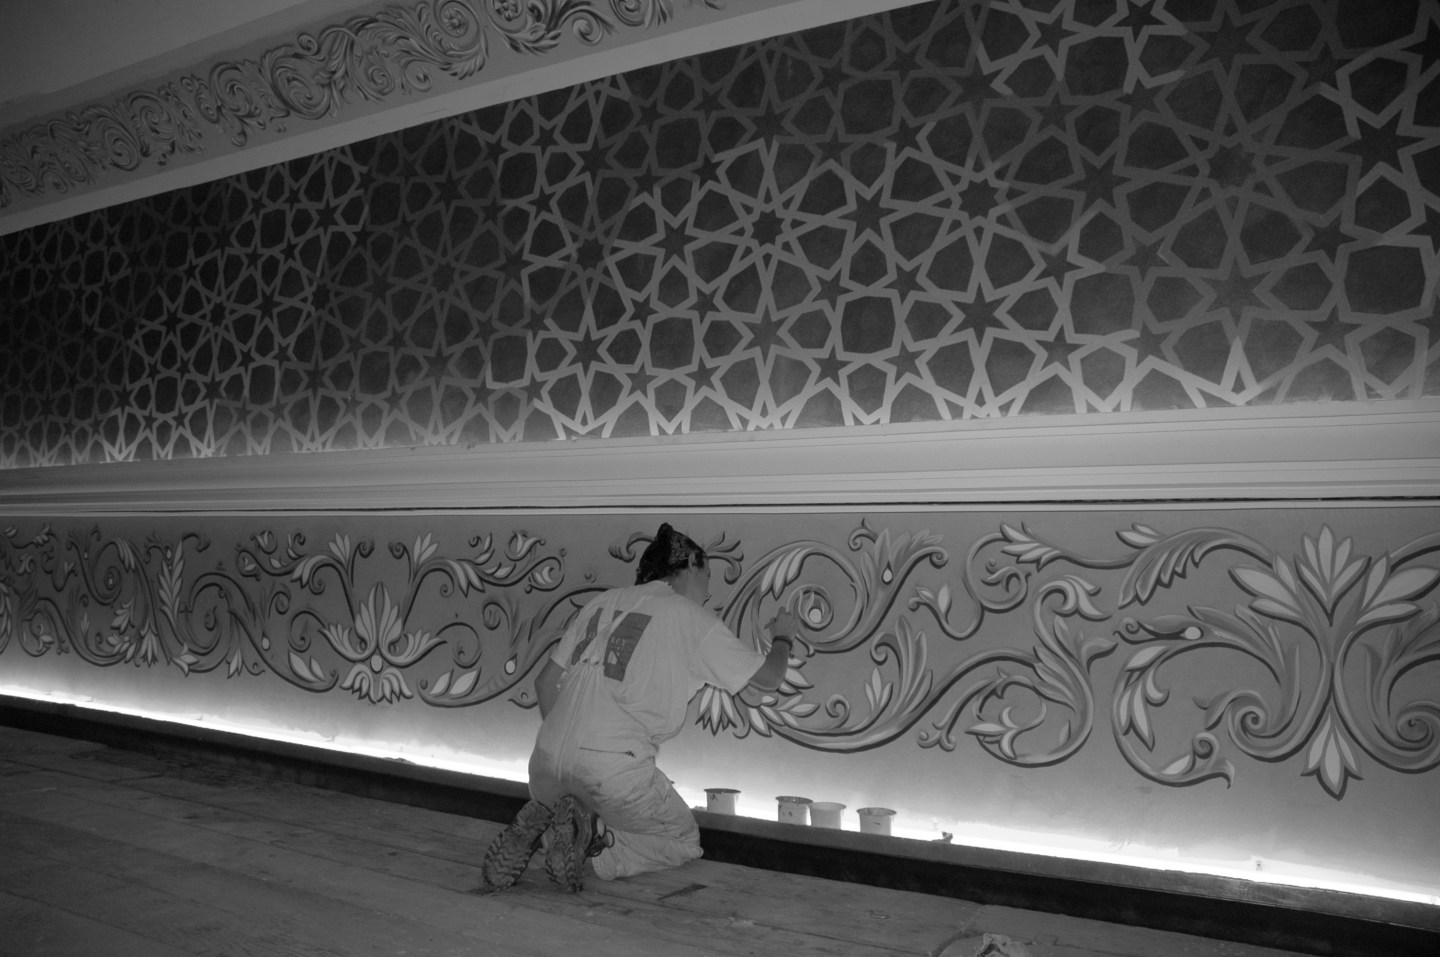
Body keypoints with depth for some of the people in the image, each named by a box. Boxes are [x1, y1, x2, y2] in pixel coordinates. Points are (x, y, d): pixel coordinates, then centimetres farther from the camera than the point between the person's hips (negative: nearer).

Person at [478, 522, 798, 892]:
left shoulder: (604, 601, 19)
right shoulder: (692, 617, 5)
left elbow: (546, 682, 20)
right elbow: (768, 677, 13)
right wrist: (783, 637, 34)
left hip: (546, 760, 5)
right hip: (614, 769, -5)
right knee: (685, 841, 19)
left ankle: (534, 830, 1)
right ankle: (590, 839, -7)